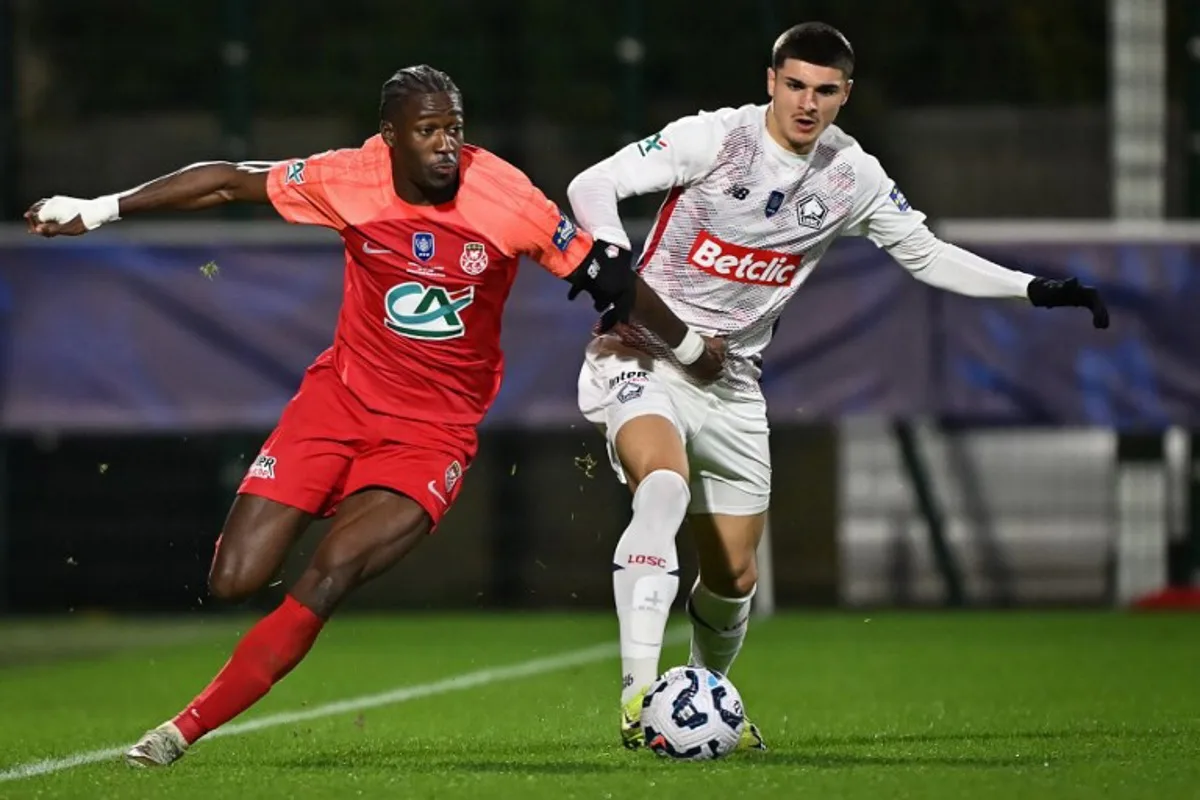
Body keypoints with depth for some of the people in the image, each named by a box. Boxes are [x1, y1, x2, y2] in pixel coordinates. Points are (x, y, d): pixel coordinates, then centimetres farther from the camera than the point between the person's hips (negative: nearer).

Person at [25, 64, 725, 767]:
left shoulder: (506, 199, -15)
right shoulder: (349, 180, -11)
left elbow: (607, 276, -4)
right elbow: (229, 183, 1)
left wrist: (693, 348, 7)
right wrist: (97, 209, 2)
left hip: (435, 431, -2)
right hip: (343, 394, 2)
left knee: (332, 572, -23)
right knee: (234, 582, -6)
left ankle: (186, 729, -12)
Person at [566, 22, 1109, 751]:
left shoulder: (853, 176, 0)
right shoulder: (716, 138, -14)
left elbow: (927, 254, 10)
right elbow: (593, 185, -15)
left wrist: (1035, 289, 1)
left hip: (732, 383, 5)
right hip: (642, 355, -5)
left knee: (733, 575, 8)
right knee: (665, 484, -34)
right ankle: (639, 695, -40)